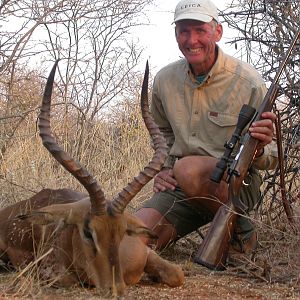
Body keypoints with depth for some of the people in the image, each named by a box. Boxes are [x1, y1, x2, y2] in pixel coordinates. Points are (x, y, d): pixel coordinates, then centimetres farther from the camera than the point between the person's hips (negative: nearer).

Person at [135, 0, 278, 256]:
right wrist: (163, 169, 6)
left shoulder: (248, 81, -10)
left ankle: (239, 228, -9)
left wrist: (258, 150, -28)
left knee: (188, 169, -37)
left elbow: (270, 159, -4)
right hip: (180, 187, 4)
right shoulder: (165, 80, 3)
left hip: (236, 184, -3)